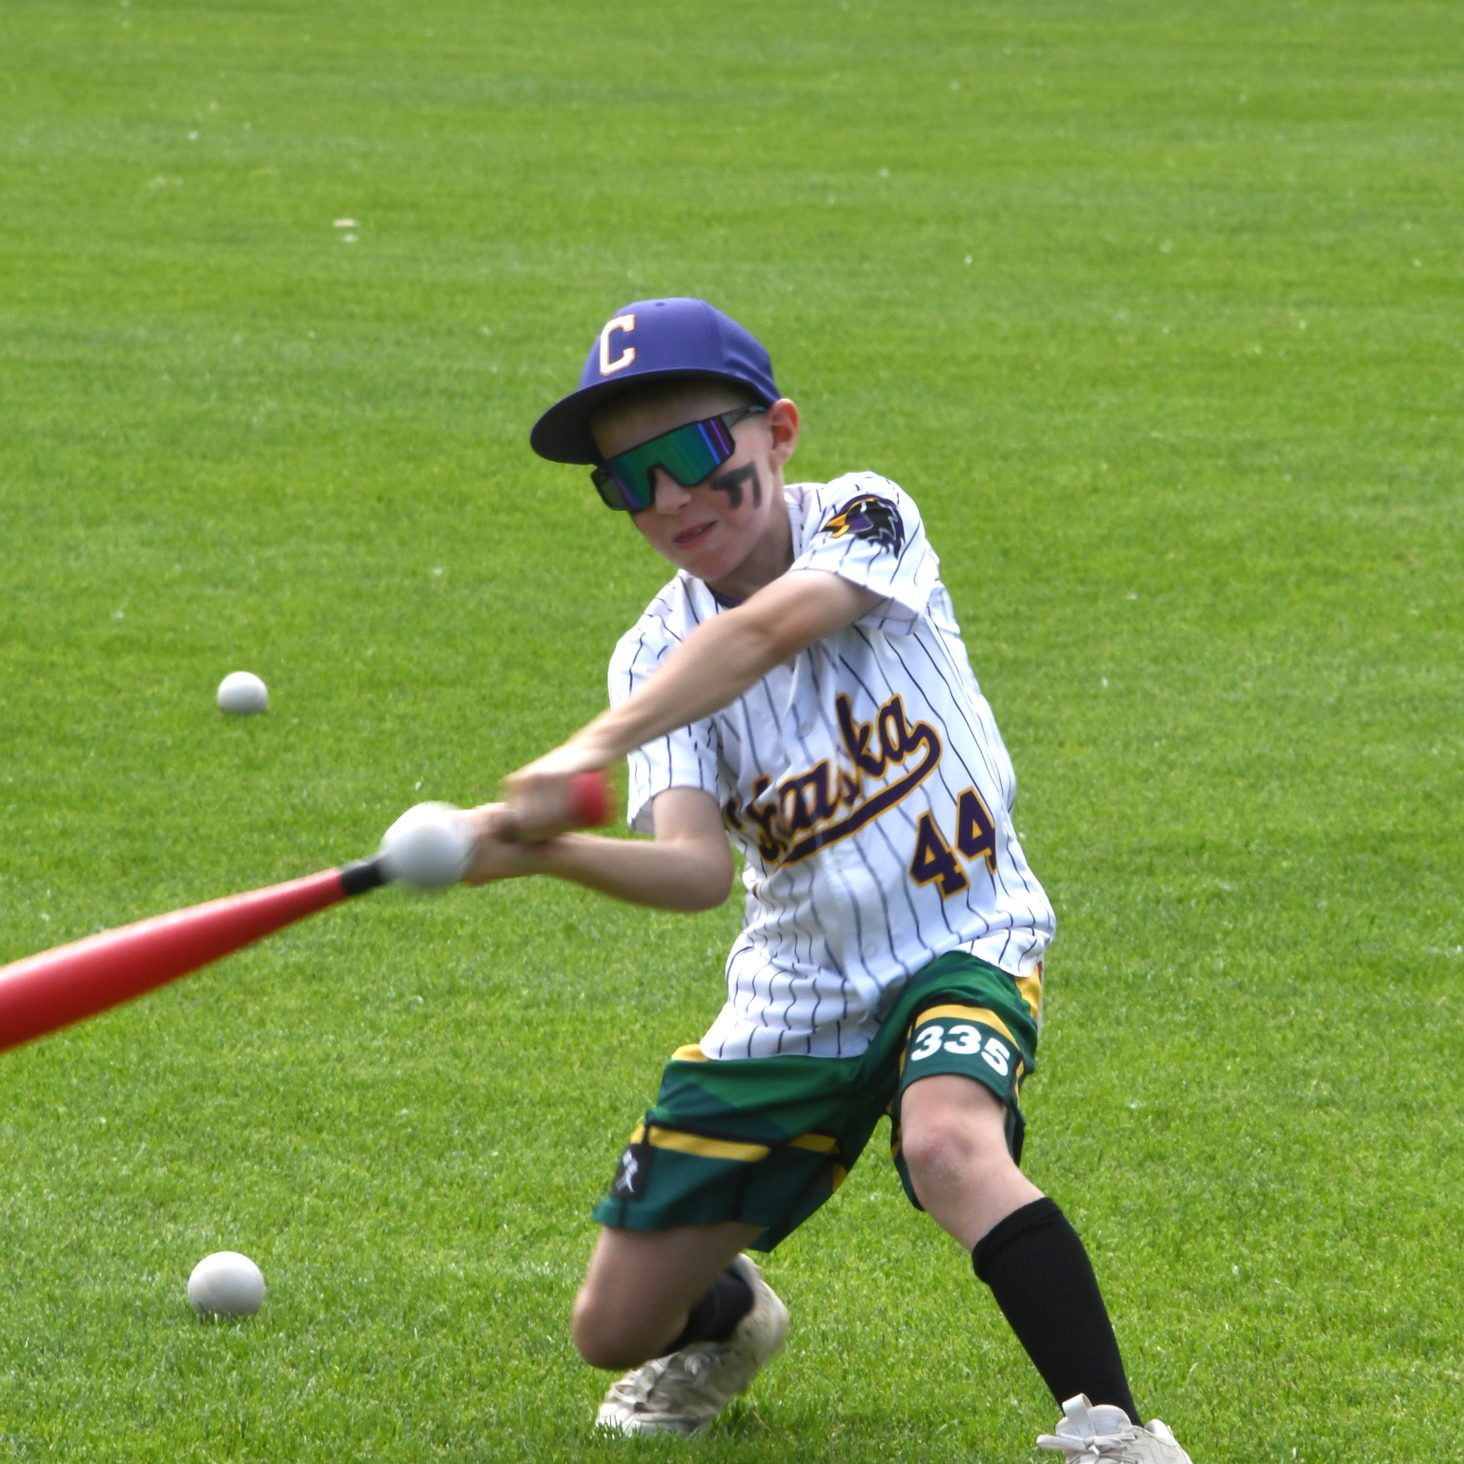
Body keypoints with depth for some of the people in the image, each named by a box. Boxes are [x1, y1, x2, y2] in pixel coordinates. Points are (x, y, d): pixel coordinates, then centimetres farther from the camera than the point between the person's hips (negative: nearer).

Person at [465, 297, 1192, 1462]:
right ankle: (725, 1322, 42)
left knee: (950, 1144, -39)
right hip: (794, 994, 5)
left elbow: (770, 628, -37)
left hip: (959, 950, -5)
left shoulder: (862, 519, -13)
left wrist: (593, 750, -49)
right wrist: (547, 851, -41)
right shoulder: (656, 656, -5)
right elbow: (699, 871, -21)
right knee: (616, 1326, 7)